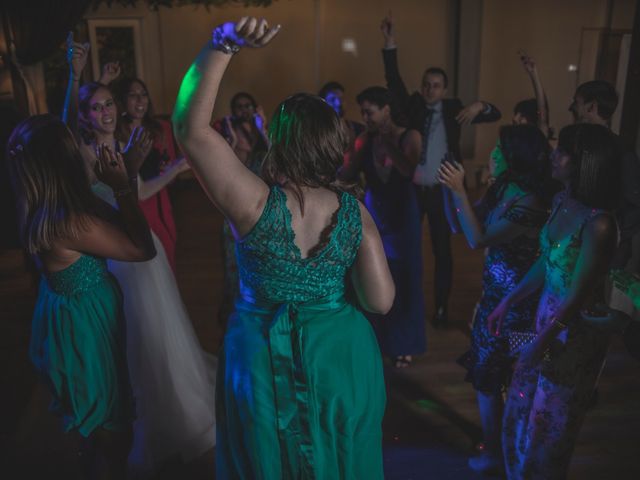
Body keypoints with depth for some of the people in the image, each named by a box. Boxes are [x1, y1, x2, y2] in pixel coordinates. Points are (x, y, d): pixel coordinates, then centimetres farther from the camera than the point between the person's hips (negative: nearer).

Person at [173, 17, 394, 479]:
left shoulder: (256, 203, -21)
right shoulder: (354, 212, -12)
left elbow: (190, 125, -23)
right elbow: (381, 301, -11)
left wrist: (224, 44, -28)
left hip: (264, 358, -2)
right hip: (341, 355, 3)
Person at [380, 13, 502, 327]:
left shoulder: (453, 109, 3)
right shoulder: (412, 105, 3)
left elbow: (495, 115, 2)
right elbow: (393, 80, -10)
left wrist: (479, 105, -20)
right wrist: (390, 43, -22)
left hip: (441, 192, 0)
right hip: (410, 189, 1)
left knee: (442, 250, 8)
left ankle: (441, 307, 21)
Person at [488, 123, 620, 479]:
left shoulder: (597, 224, -28)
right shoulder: (562, 201, -4)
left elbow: (577, 298, -22)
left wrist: (541, 343, -13)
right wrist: (507, 302, 12)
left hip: (576, 334, -7)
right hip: (546, 318, 8)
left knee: (548, 428, 13)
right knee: (519, 412, 22)